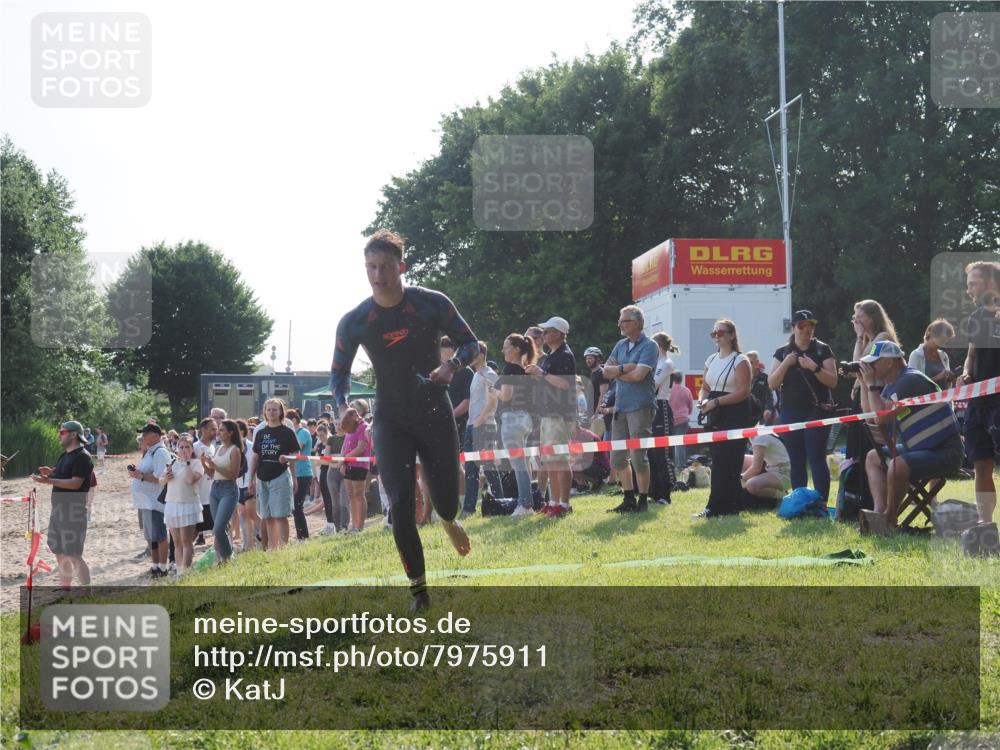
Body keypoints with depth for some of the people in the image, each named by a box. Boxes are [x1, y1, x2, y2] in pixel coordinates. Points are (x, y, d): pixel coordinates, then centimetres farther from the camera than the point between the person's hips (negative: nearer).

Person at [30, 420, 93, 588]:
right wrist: (51, 473, 2)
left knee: (74, 554, -10)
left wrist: (48, 481, -26)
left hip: (74, 510, -10)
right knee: (60, 554, 13)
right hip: (58, 508, 10)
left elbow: (75, 483, -22)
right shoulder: (65, 456, 16)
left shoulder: (82, 457, -14)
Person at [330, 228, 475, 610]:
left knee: (446, 500, 7)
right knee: (401, 505, -12)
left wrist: (452, 365, -20)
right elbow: (339, 372, 4)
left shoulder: (432, 303, -9)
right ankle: (418, 587, 0)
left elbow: (470, 343, 2)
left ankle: (448, 521, 47)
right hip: (391, 419, 0)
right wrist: (343, 407, -16)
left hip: (435, 414, 0)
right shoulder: (354, 322, -7)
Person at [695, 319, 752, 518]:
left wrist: (716, 402, -19)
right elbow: (705, 387, 20)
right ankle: (730, 505, 11)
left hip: (734, 416, -7)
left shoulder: (740, 360, -6)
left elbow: (743, 392, -14)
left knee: (725, 463, -9)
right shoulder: (711, 360, 16)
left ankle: (715, 507, -11)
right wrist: (704, 400, -3)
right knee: (718, 462, 5)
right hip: (715, 416, 7)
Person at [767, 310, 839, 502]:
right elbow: (772, 384, 3)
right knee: (797, 461, 6)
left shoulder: (823, 350, 3)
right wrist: (786, 363, -10)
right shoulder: (782, 353, 9)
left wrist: (814, 367, -18)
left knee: (817, 458, -9)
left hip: (817, 412, -3)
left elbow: (833, 381, -4)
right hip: (790, 413, 3)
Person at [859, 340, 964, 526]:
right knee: (873, 458, 18)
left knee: (897, 465, -33)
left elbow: (882, 417, -25)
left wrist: (871, 385, -15)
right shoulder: (891, 384, 11)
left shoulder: (911, 380, -20)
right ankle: (879, 511, -1)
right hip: (920, 448, 11)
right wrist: (864, 384, 6)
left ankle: (890, 519, -10)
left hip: (945, 452, -11)